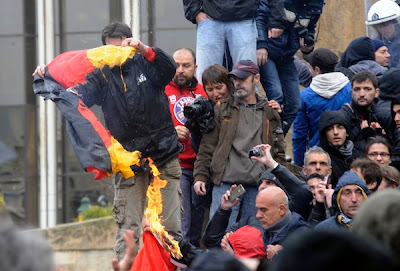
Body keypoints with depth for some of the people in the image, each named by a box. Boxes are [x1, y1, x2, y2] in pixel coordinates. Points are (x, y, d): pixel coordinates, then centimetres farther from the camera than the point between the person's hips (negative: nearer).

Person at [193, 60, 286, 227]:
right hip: (226, 183, -2)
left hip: (258, 187, 2)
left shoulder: (270, 114, 15)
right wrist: (200, 176, -2)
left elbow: (278, 154, 16)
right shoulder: (222, 109, 10)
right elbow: (207, 147, 7)